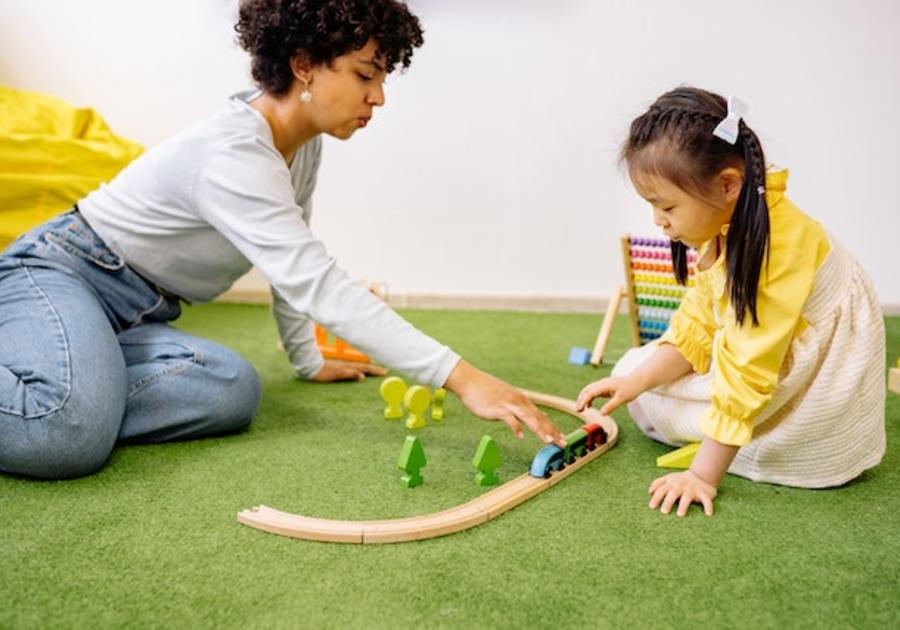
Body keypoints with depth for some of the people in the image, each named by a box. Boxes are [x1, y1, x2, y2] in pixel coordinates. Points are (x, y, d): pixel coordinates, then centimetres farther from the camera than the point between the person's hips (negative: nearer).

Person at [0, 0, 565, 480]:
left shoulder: (305, 145, 1)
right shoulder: (231, 154, -28)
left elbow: (291, 265, 14)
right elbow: (317, 285, -38)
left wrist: (308, 360, 19)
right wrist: (460, 377, -42)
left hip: (138, 315, 9)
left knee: (233, 391, -23)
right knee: (62, 435, -38)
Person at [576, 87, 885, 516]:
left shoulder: (776, 245, -32)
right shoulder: (724, 228, -3)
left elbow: (745, 372, -31)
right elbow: (698, 325, 1)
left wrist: (703, 476, -26)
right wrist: (638, 378, -14)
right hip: (764, 358, 9)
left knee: (649, 405, -10)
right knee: (634, 369, 8)